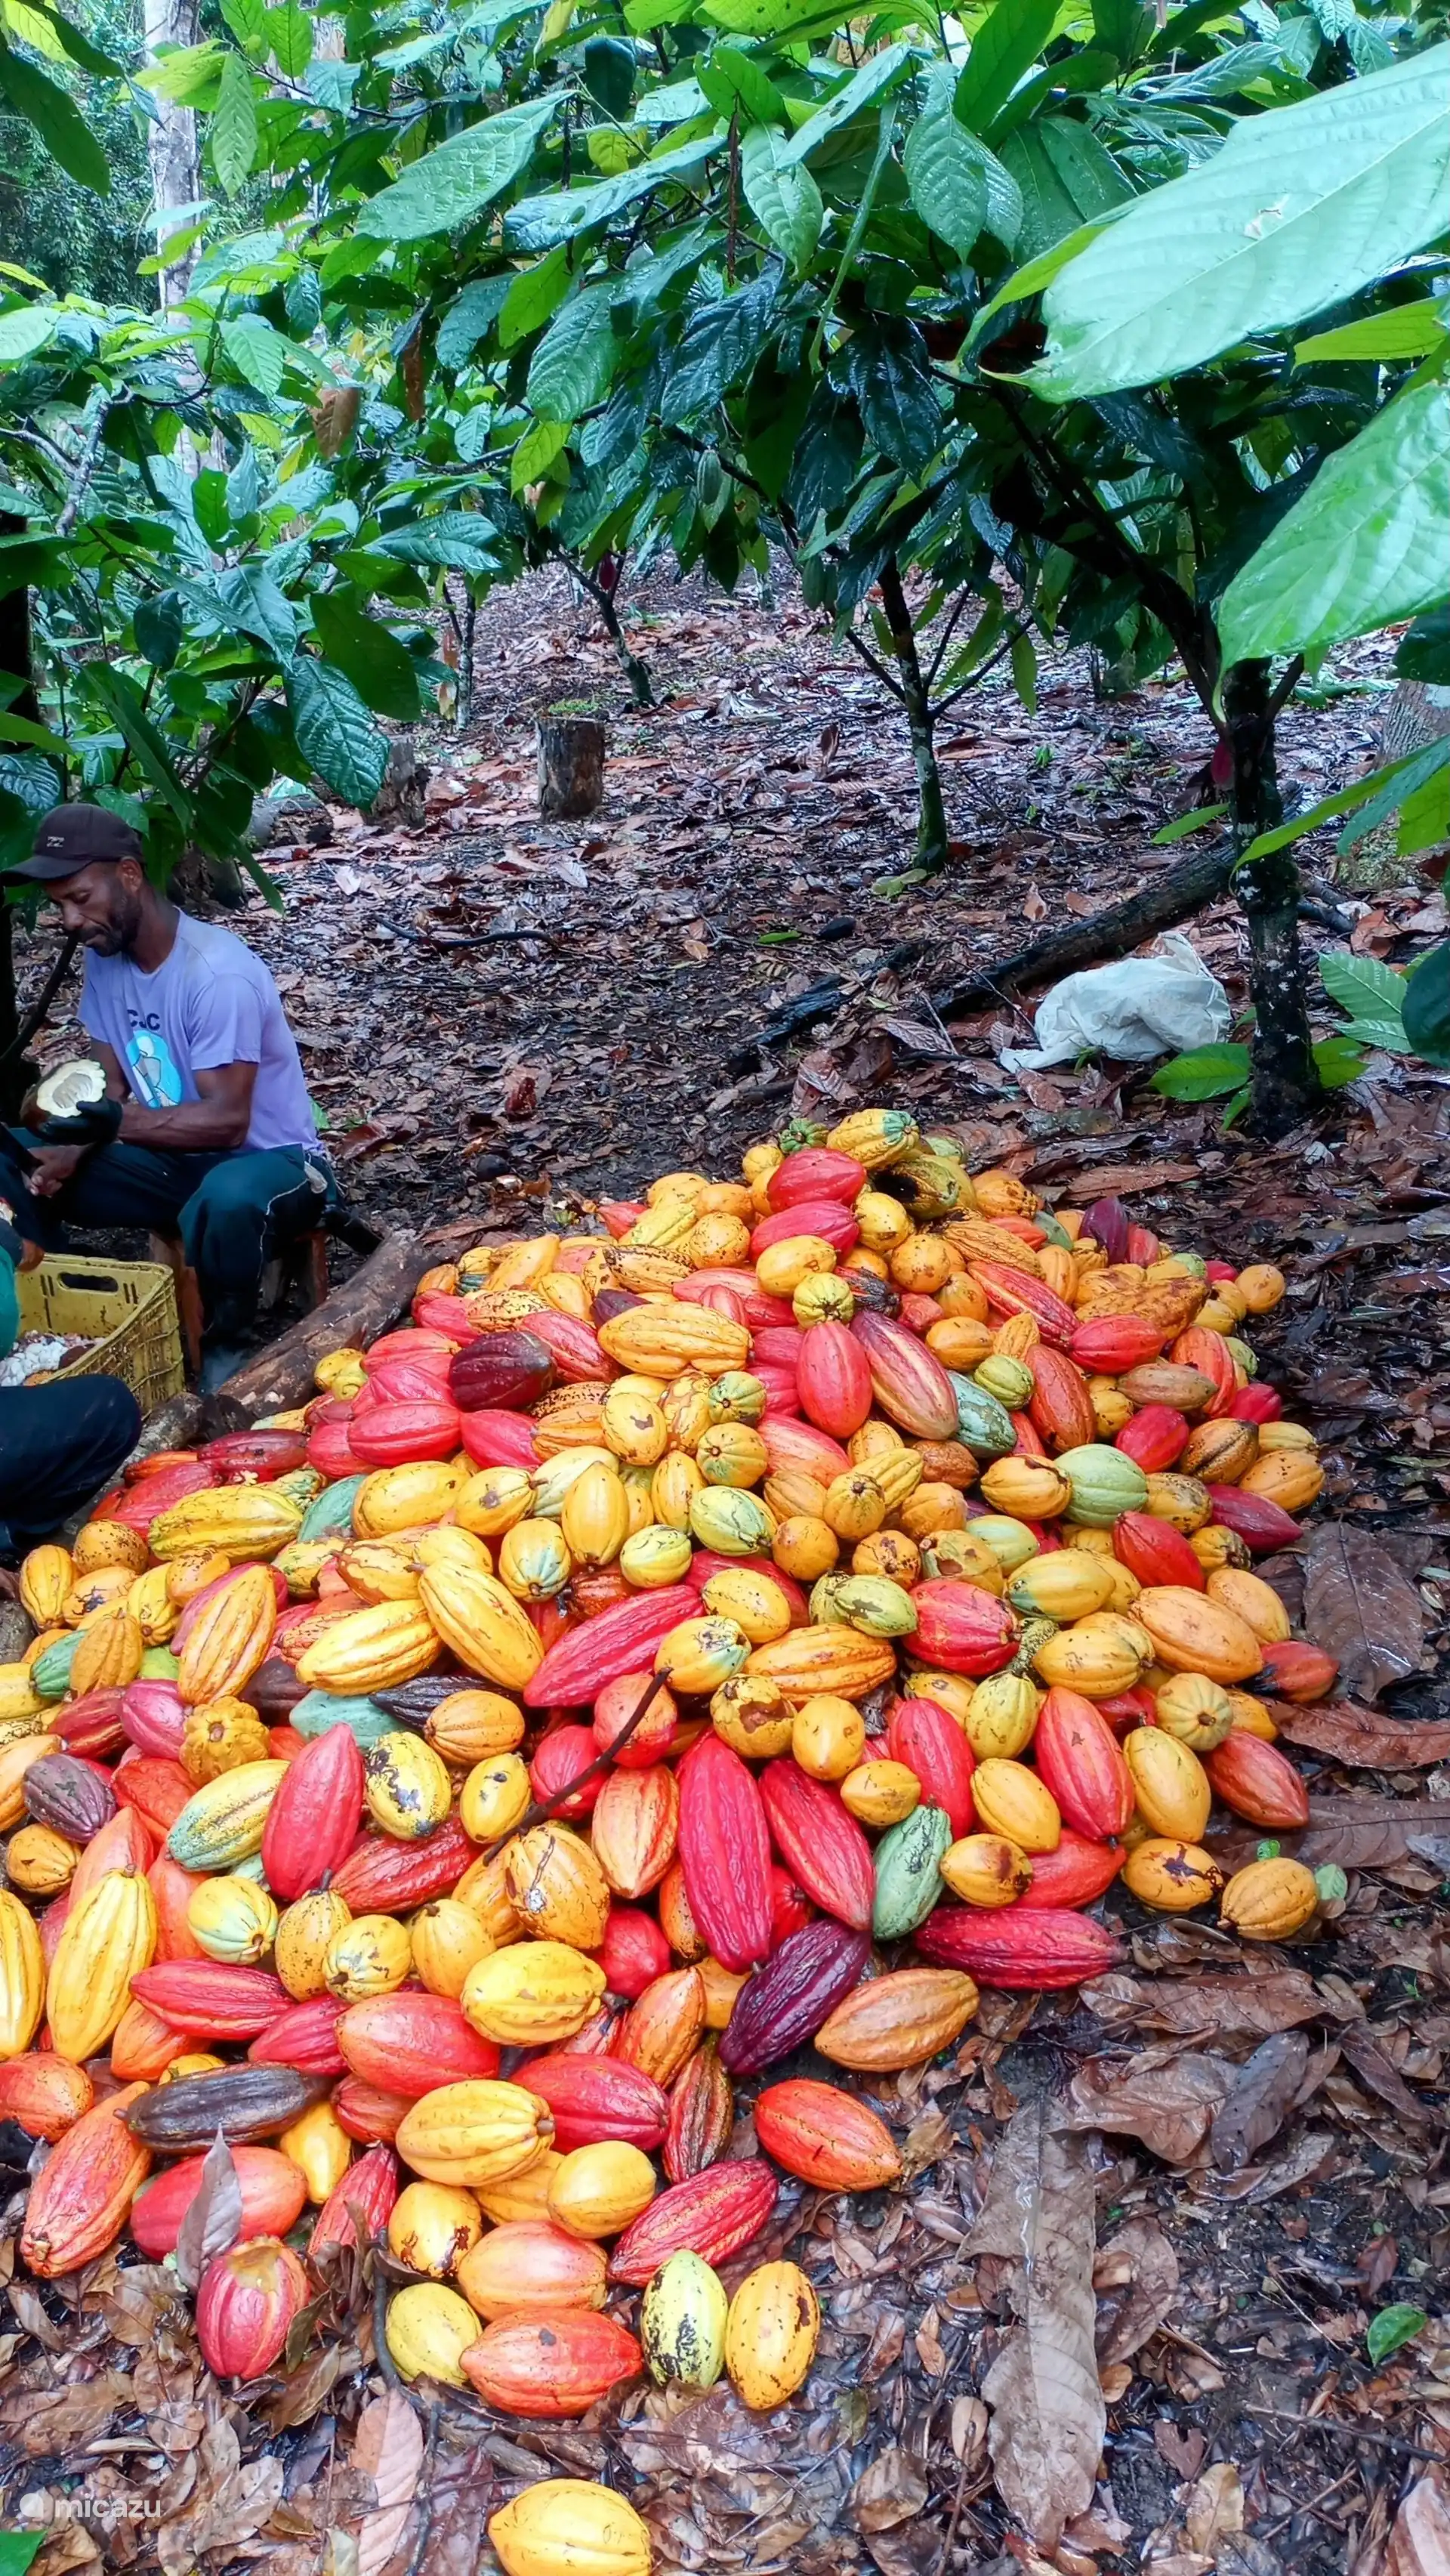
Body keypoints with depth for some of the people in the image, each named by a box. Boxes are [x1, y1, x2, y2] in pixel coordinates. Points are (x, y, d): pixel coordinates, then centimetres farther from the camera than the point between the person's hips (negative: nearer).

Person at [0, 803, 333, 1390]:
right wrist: (72, 1145, -17)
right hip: (175, 1157, 7)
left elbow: (228, 1120, -27)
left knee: (228, 1199, -42)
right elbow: (112, 1086, 4)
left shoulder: (217, 972, -25)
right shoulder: (105, 959, -2)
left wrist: (115, 1122, -37)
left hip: (269, 1159, -7)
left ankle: (221, 1349, -14)